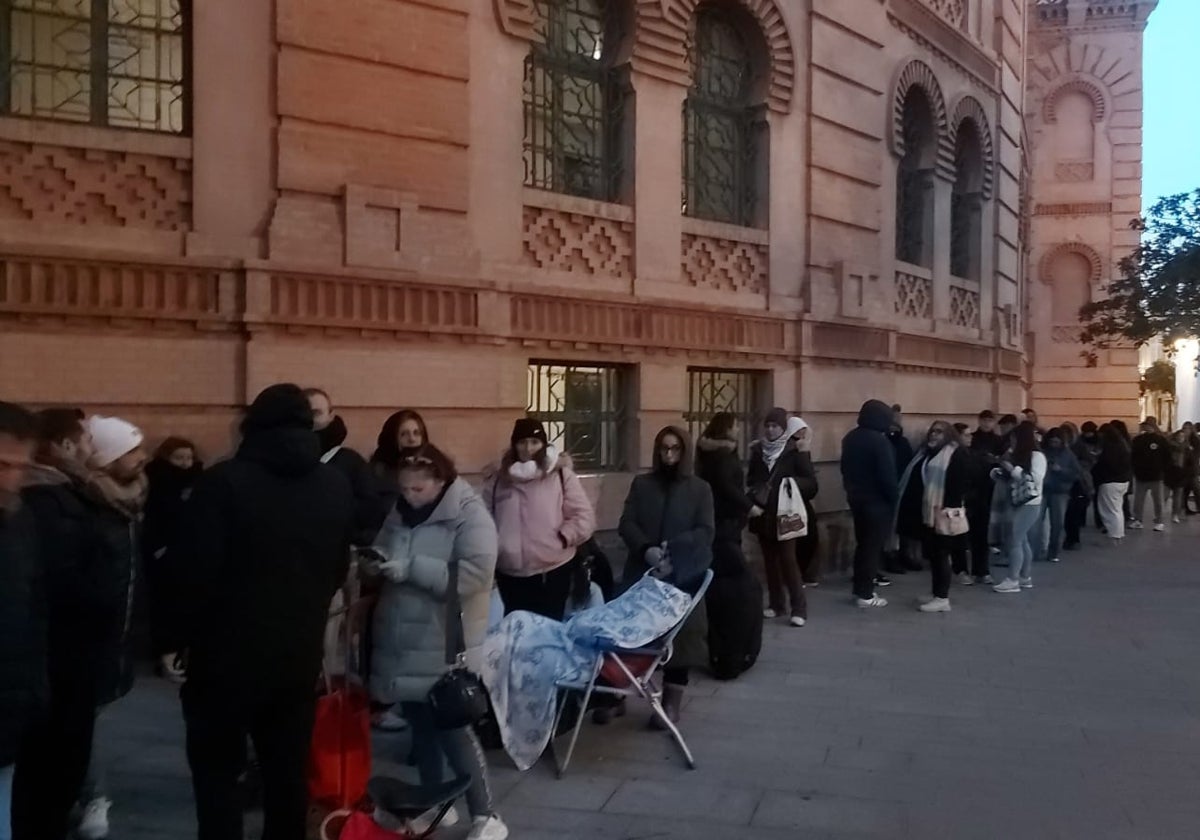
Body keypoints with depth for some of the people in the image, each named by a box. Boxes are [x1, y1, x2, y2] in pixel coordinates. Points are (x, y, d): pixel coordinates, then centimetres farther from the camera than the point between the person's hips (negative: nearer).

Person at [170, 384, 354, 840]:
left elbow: (196, 571, -15)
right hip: (301, 653, 4)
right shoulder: (337, 486, 3)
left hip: (228, 652, -4)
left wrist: (180, 637, -3)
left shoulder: (224, 481, -13)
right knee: (288, 772, 14)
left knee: (217, 770, 9)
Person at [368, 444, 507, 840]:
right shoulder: (398, 514, 8)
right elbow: (385, 556, 16)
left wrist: (412, 568, -26)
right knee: (420, 725, 15)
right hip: (403, 641, 6)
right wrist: (375, 560, -9)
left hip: (446, 645, -6)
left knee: (453, 728, -3)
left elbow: (475, 573, -23)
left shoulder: (470, 515, -12)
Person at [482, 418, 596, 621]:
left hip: (553, 570, -2)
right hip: (510, 572, 3)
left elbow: (584, 517, -3)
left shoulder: (561, 475, -3)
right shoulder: (498, 478, 5)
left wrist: (562, 538, -12)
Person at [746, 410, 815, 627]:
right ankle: (776, 603, 19)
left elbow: (810, 482, -8)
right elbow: (751, 479, 17)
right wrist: (755, 494, -1)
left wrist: (792, 482, -24)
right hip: (763, 513, 5)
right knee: (770, 559, 9)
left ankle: (799, 608, -2)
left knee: (787, 559, -8)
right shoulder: (758, 450, 7)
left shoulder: (795, 450, -7)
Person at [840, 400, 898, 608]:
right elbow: (887, 474, -20)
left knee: (862, 543, 16)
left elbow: (845, 468, 15)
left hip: (856, 497, 8)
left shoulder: (850, 438, 8)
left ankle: (860, 588, 21)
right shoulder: (879, 440, -19)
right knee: (873, 546, -1)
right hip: (877, 500, -8)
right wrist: (894, 496, -8)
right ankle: (866, 594, 2)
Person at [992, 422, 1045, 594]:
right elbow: (1010, 481, 18)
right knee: (1022, 540, 12)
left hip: (1029, 505, -8)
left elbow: (1035, 480, -20)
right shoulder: (1017, 455, 10)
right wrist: (1000, 473, -1)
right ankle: (1025, 577, 21)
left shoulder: (1037, 456, -11)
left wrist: (1013, 469, -19)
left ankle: (1012, 580, -6)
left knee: (1014, 540, -9)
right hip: (1018, 503, 8)